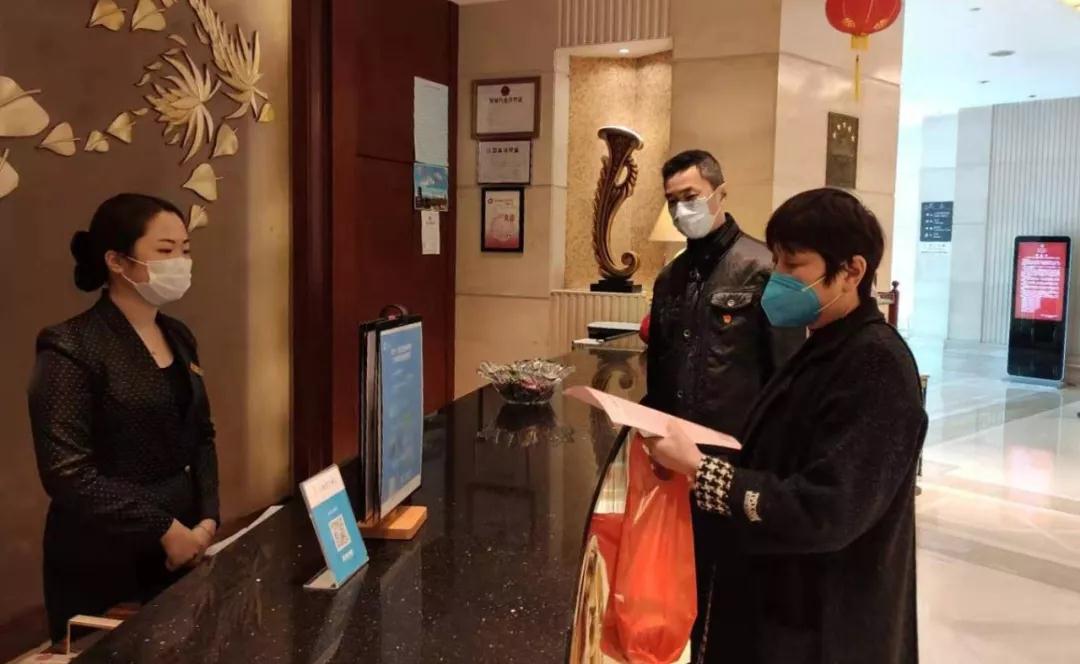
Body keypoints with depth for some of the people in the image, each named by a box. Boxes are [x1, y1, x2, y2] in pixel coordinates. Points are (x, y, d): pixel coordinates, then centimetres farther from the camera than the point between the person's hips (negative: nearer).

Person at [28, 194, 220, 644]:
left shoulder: (179, 338, 7)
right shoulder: (71, 348, -14)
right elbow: (66, 473, -19)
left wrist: (206, 519, -2)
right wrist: (162, 528, -18)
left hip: (184, 551, 6)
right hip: (105, 563, -6)